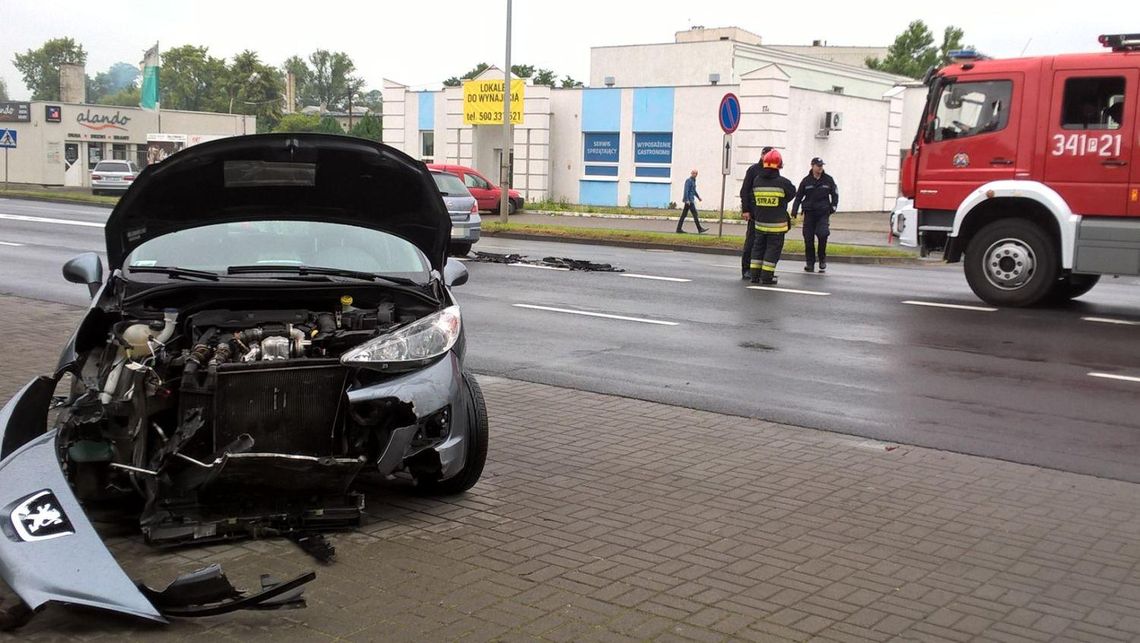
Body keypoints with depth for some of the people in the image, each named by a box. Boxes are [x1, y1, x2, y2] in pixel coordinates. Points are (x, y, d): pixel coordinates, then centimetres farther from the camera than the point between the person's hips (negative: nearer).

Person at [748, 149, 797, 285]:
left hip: (759, 223, 4)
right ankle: (766, 276, 2)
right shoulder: (782, 182, -12)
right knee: (773, 248, 4)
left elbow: (753, 200, 4)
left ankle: (755, 274, 15)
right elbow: (792, 193, 4)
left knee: (758, 247, 14)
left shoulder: (756, 181, -2)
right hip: (777, 224, -4)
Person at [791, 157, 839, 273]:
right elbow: (798, 197, 8)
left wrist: (833, 207, 2)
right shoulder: (806, 181, 4)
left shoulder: (828, 180, 5)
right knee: (808, 239, -1)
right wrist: (794, 212, 0)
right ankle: (810, 263, 10)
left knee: (823, 235, -17)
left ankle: (822, 259, 4)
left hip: (823, 213, -1)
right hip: (809, 213, 1)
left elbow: (835, 194, 14)